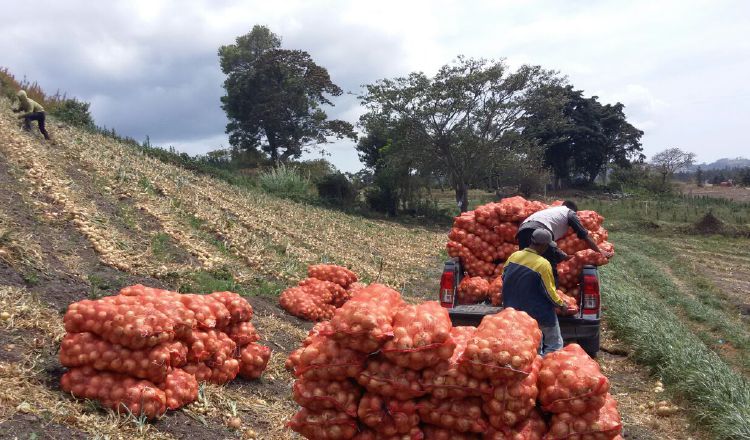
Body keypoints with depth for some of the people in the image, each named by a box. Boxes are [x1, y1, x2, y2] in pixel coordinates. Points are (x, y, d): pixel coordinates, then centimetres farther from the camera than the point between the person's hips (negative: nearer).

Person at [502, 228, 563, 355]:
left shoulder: (513, 256, -4)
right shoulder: (543, 264, -22)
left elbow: (504, 278, 10)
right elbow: (550, 292, -16)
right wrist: (560, 303, 2)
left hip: (515, 311, 7)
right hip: (540, 314, -7)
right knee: (554, 345, 8)